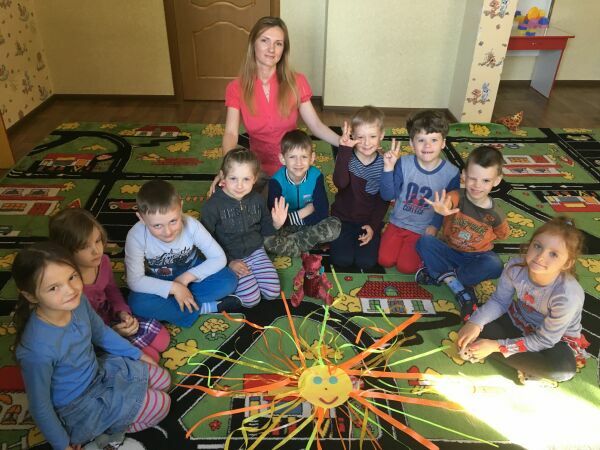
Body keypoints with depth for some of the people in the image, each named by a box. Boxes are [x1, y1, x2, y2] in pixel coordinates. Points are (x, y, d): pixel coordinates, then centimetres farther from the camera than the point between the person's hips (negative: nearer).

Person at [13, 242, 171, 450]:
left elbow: (101, 333, 4)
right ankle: (105, 430, 11)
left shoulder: (78, 301, -18)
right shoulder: (37, 349, -37)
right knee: (161, 405, -5)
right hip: (78, 406, -6)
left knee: (163, 379, 14)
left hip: (98, 372, 7)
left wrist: (137, 354, 12)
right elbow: (40, 406, -21)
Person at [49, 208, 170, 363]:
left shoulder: (103, 261, -13)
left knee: (162, 338, 4)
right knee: (150, 356, -12)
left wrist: (122, 312, -9)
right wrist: (112, 332, -26)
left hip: (109, 316, 6)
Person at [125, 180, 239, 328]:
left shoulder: (191, 225, -27)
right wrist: (173, 287, -33)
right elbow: (135, 281, -26)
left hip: (191, 274, 0)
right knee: (138, 303, -32)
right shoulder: (136, 236, -29)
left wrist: (187, 277, -26)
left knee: (229, 281, -24)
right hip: (161, 284, 0)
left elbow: (219, 258, -19)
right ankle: (209, 307, -22)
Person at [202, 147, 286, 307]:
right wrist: (228, 261, -14)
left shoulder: (257, 199, -5)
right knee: (251, 299, -14)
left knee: (273, 293, -5)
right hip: (230, 257, -4)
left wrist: (276, 224, -13)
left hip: (255, 251, 4)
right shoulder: (213, 205, -18)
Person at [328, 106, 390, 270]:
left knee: (366, 262, -11)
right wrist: (344, 150, -41)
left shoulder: (384, 164, -10)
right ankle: (343, 238, 18)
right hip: (343, 218, -1)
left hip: (369, 220, 1)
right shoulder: (346, 157, -14)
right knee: (342, 259, -13)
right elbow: (340, 183, -35)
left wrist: (373, 226, -10)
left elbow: (384, 200, -1)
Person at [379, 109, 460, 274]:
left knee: (405, 267, -8)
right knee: (385, 260, -5)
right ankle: (399, 241, 24)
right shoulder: (403, 164, -15)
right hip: (398, 222, 2)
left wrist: (435, 225, -14)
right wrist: (388, 168, -28)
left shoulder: (451, 173, -16)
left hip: (423, 228, -1)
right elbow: (387, 195, -16)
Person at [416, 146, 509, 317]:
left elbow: (503, 235, 8)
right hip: (449, 252, 0)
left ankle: (440, 274, -16)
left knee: (494, 265, -31)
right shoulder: (457, 196, -20)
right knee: (424, 241, -27)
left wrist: (481, 238, -6)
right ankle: (460, 289, -24)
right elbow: (448, 200, -47)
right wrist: (442, 209, -69)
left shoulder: (495, 214, -14)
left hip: (477, 257, 0)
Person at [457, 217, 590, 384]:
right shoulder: (516, 266, -26)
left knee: (564, 370, -35)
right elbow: (499, 301, -10)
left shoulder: (568, 296, -35)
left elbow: (544, 340, -24)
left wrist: (497, 346, -28)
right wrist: (475, 323, -29)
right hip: (519, 320, 4)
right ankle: (531, 364, -10)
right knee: (476, 328, -19)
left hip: (556, 338, -4)